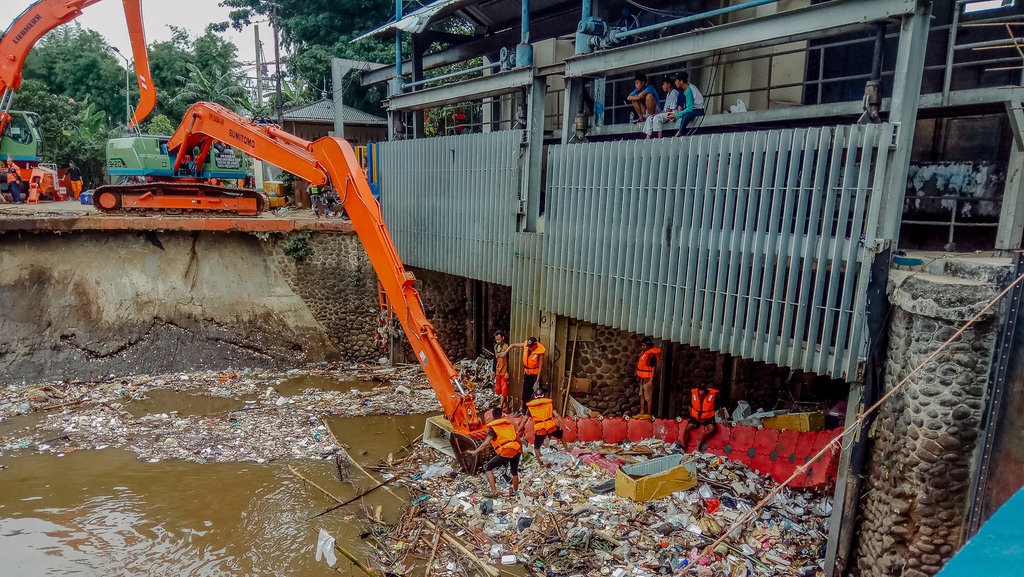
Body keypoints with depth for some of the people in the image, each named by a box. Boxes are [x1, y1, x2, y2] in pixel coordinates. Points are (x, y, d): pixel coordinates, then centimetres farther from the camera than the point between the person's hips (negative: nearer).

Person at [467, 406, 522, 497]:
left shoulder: (493, 427, 1)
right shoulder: (509, 423, 17)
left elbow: (486, 443, -10)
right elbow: (518, 438, 18)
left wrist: (475, 451, -8)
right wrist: (521, 450, 31)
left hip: (505, 453, -5)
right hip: (516, 450, 6)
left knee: (487, 468, 8)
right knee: (514, 471, 28)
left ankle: (494, 492, 1)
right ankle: (515, 492, 40)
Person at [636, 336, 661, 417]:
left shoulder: (652, 355, -15)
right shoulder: (643, 353, 12)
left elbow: (653, 368, -17)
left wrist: (651, 380, -20)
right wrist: (638, 376, 19)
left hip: (648, 379, -9)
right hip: (642, 379, 9)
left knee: (648, 397, -2)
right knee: (641, 396, 14)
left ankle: (648, 414, 5)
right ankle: (642, 412, 22)